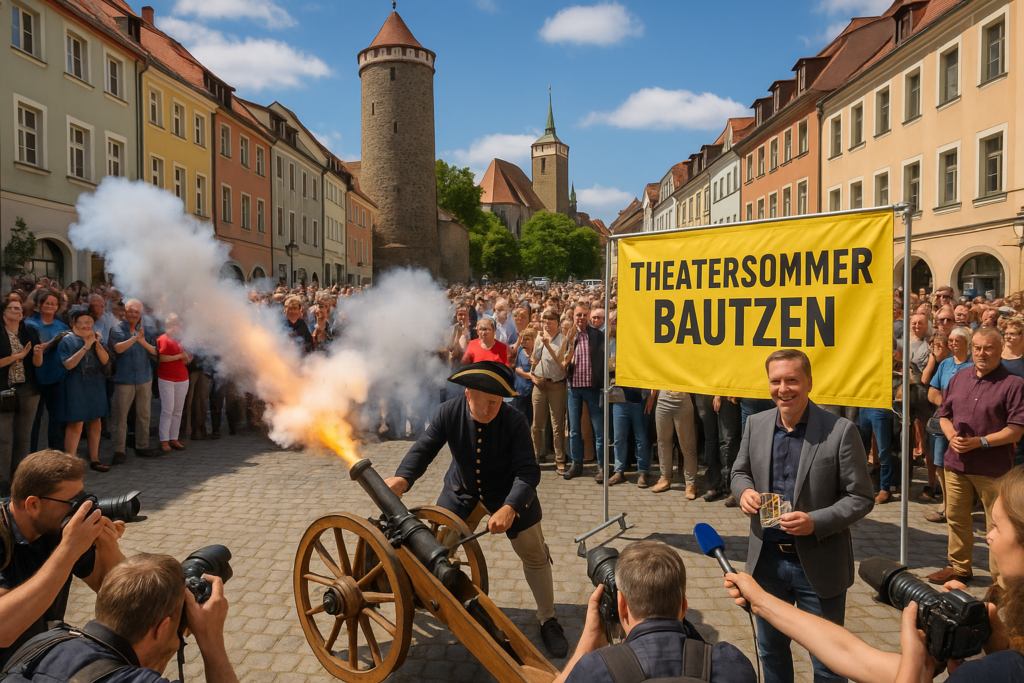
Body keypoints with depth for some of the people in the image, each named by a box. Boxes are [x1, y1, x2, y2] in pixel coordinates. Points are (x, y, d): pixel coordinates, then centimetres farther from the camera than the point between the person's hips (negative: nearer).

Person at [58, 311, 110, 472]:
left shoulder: (96, 339, 9)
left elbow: (105, 360, -1)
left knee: (95, 423, 10)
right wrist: (85, 347, -19)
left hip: (96, 386, 6)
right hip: (76, 387, -5)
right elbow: (68, 364, -16)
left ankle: (94, 460, 20)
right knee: (76, 425, -8)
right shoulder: (67, 341, -6)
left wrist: (97, 344, -15)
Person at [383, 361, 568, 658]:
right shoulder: (448, 412, -21)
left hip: (508, 496, -2)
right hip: (462, 492, 2)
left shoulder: (514, 421, -28)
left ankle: (548, 620, 23)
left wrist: (509, 508, -48)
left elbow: (528, 471, -32)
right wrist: (402, 478, -41)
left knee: (534, 554, 2)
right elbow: (423, 449, -21)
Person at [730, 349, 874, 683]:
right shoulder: (756, 424, 0)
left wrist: (815, 523, -25)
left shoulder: (841, 431, -14)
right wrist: (744, 491, -10)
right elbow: (740, 471, 13)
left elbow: (861, 497, -11)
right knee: (771, 650, 23)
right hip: (767, 559, 4)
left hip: (818, 565, -4)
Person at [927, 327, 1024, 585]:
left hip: (993, 469, -5)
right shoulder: (958, 378, 10)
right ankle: (960, 567, 29)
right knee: (956, 518, 15)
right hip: (956, 464, 6)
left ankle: (1000, 575, 18)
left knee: (997, 525, 4)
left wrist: (979, 442, -19)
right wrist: (952, 436, -5)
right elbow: (944, 414, 15)